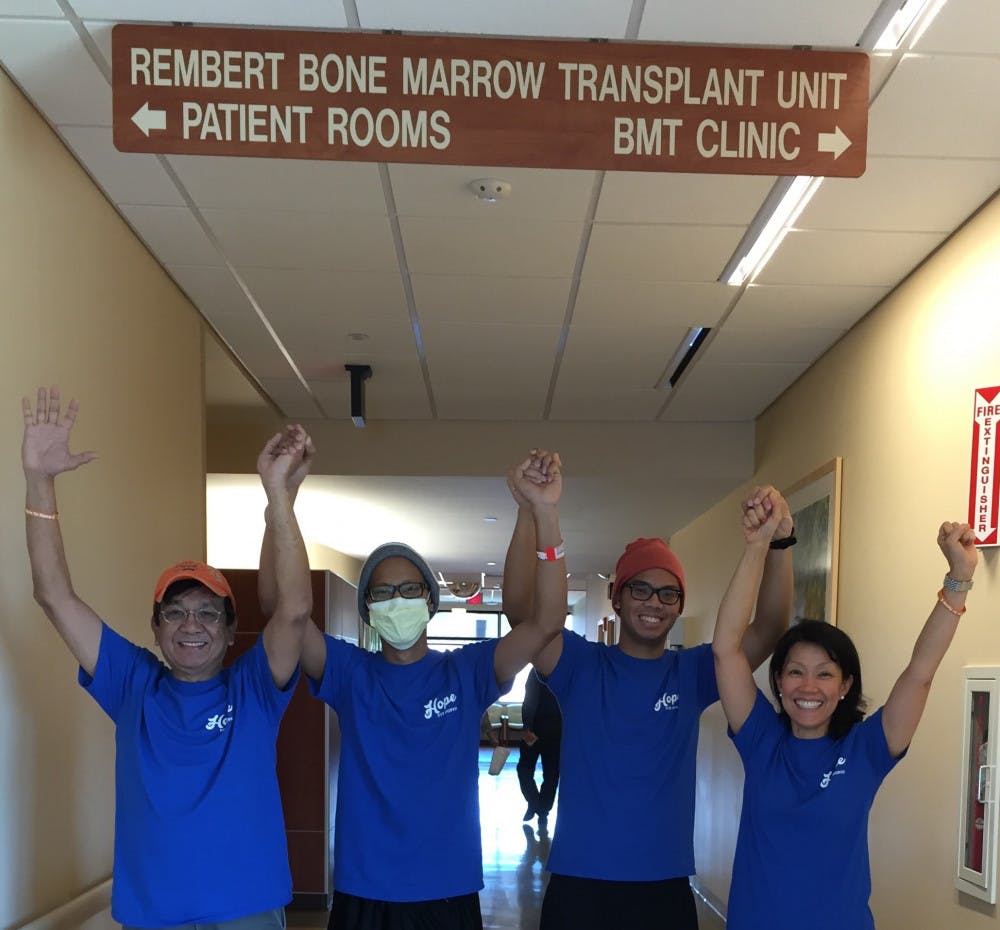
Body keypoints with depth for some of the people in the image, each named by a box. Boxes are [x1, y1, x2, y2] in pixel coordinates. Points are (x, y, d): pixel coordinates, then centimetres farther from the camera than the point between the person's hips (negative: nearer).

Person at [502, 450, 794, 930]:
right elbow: (520, 607, -17)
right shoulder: (580, 665, -1)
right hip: (579, 887, -1)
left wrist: (779, 541, -27)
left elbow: (769, 628, -11)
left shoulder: (691, 672, 3)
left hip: (665, 890, 2)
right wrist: (530, 513, -32)